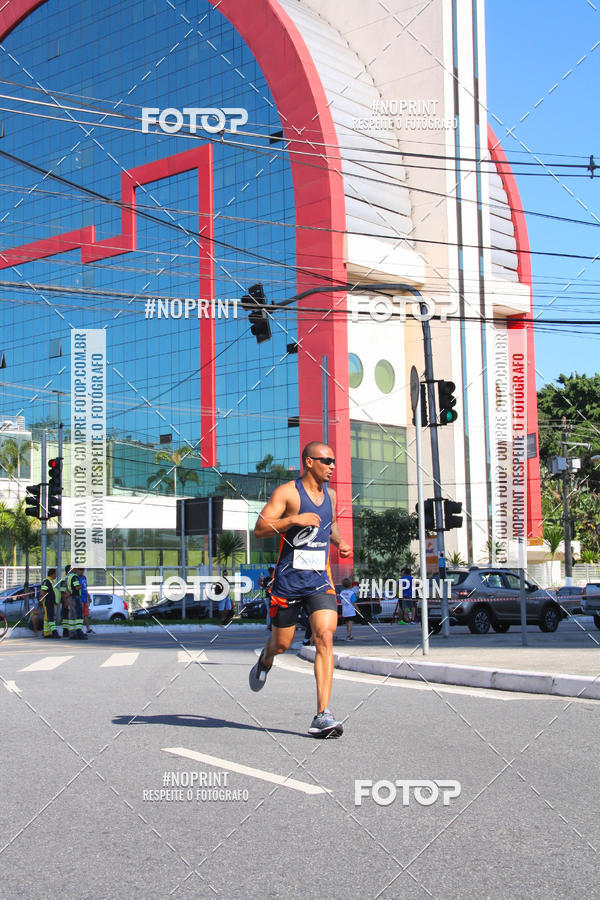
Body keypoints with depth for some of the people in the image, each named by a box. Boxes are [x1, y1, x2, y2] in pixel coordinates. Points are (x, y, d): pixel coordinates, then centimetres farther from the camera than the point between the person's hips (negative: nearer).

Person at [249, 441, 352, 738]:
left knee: (325, 637, -15)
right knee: (281, 643, 9)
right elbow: (259, 529, -15)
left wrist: (339, 542, 12)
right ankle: (265, 660, 50)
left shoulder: (329, 494, 12)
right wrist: (294, 519, -26)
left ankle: (322, 716, -16)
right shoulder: (286, 492, -8)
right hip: (288, 579, -3)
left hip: (320, 579, 4)